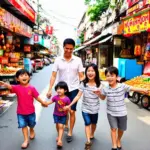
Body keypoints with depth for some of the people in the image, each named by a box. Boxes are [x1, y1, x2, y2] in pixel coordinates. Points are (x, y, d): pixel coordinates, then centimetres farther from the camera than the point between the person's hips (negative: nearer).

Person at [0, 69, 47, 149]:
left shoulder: (32, 88, -14)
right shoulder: (17, 88, -15)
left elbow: (37, 97, -6)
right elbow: (10, 87, -34)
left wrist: (43, 103, -2)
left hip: (30, 111, 0)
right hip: (20, 112, 0)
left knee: (31, 124, 22)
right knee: (23, 125, 7)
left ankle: (32, 131, 54)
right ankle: (26, 140, 21)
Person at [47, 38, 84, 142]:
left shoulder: (78, 60, -3)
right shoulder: (58, 60, -3)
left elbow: (81, 76, -1)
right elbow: (53, 76, -4)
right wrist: (50, 89, -11)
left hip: (74, 89, -1)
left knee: (72, 111, 0)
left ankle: (70, 133, 15)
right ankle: (65, 125, 41)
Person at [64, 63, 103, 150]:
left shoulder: (99, 84, -11)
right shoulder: (83, 84, -11)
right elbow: (78, 96, -11)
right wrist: (69, 105, -17)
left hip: (95, 109, 1)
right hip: (85, 108, -1)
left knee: (93, 123, 19)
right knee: (87, 123, -8)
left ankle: (92, 135, 45)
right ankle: (88, 141, -1)